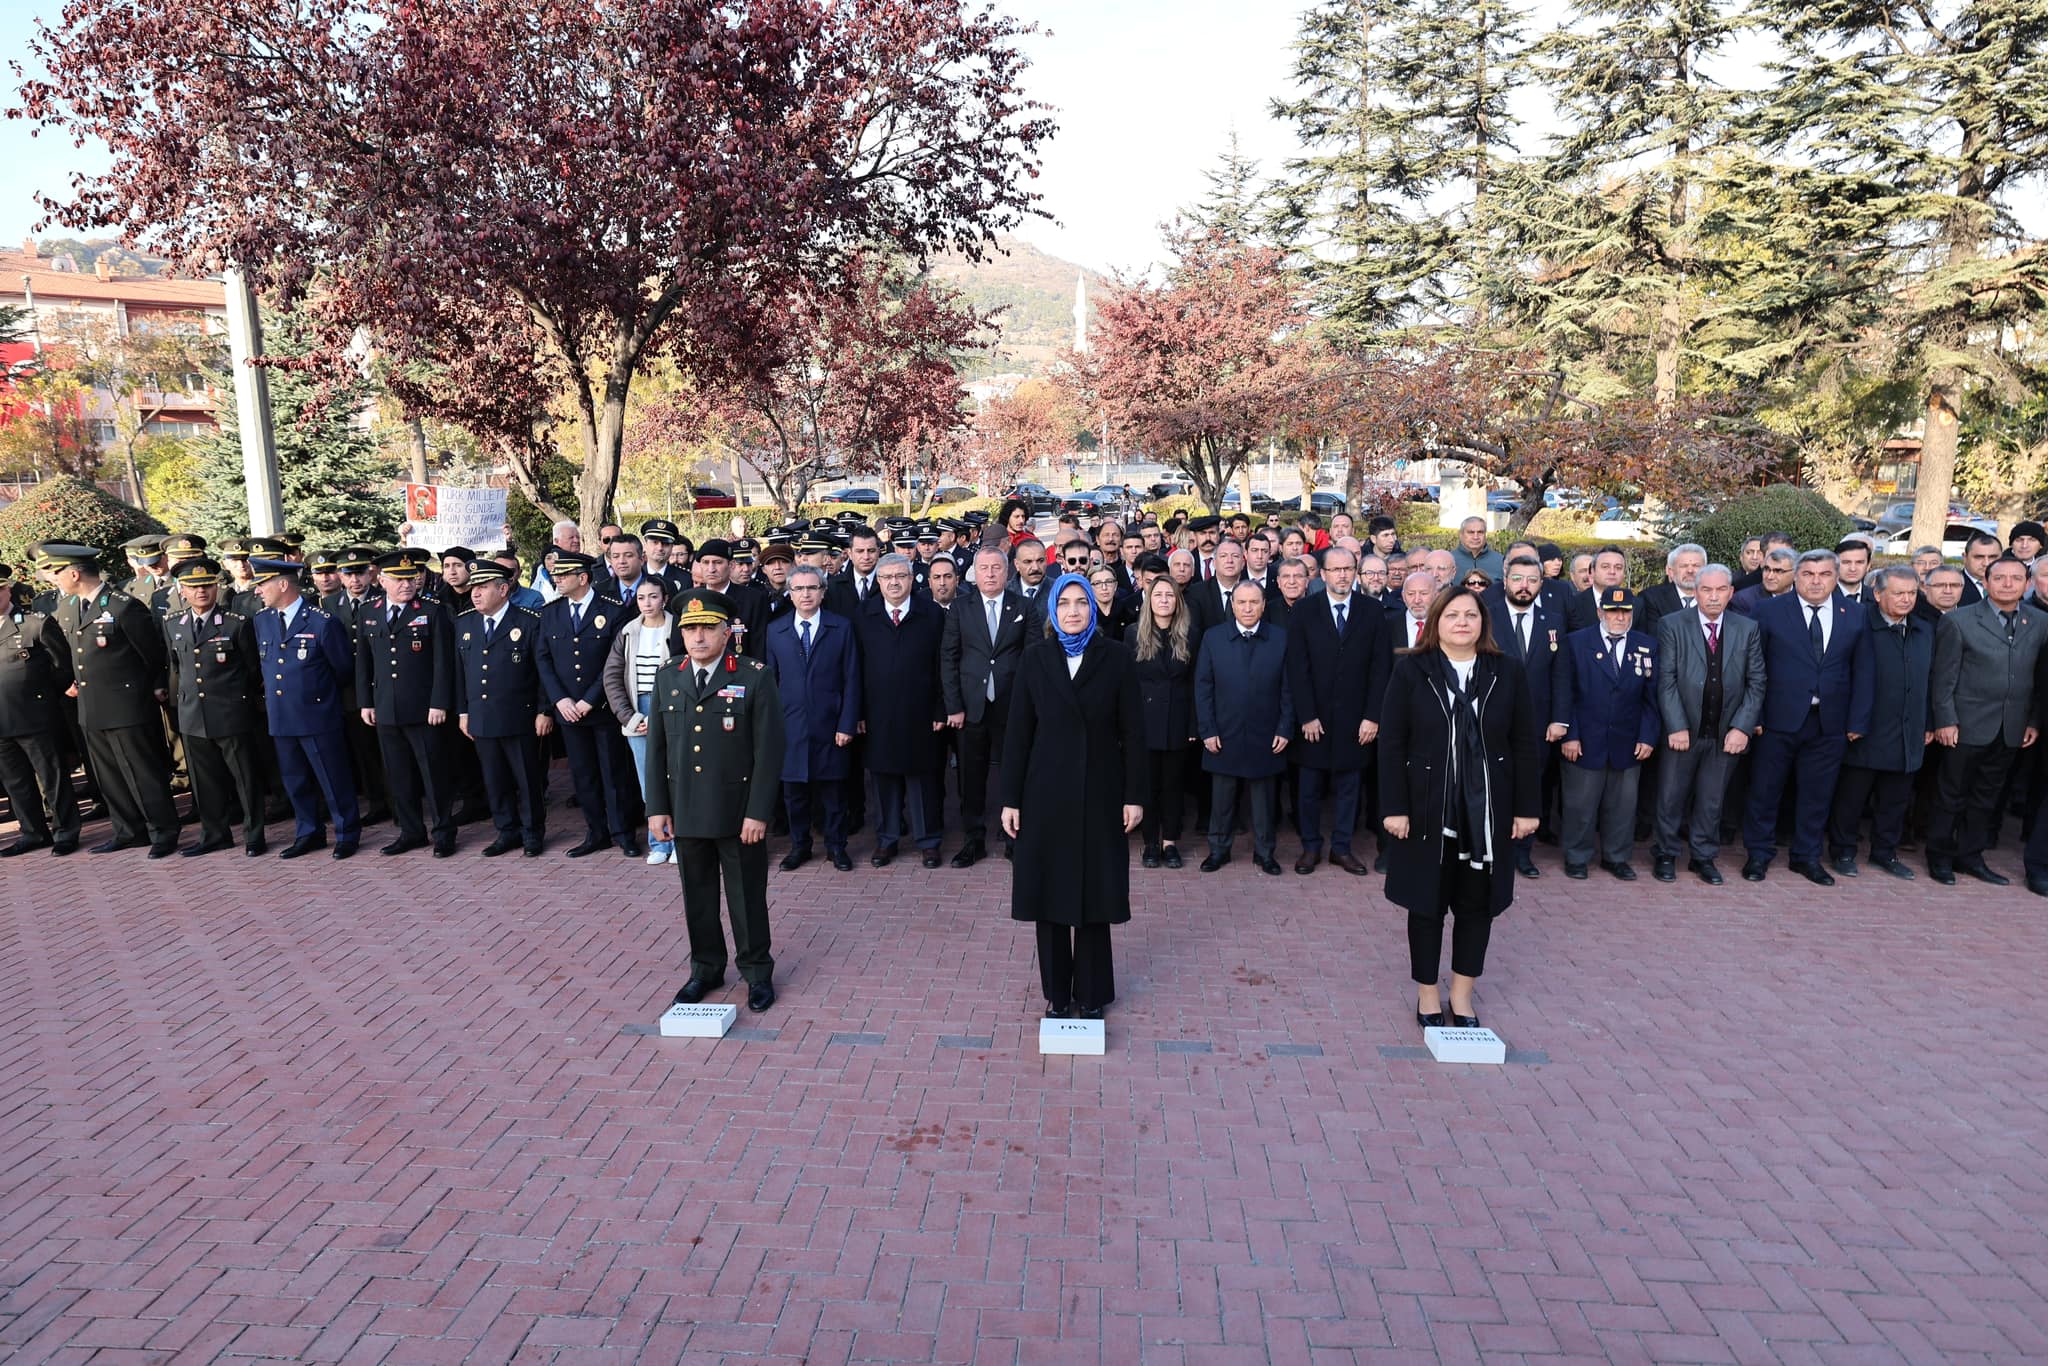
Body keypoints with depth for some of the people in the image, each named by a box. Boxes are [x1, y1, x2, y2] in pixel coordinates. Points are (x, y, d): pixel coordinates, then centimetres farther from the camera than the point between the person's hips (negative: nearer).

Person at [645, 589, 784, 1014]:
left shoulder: (756, 677, -9)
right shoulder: (667, 676, 4)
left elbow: (768, 750, -10)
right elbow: (656, 746, 7)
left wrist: (758, 812, -13)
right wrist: (657, 807, 3)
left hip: (738, 812, -4)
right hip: (685, 811, 4)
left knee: (747, 895, 8)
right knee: (697, 895, 15)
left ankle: (757, 972, 25)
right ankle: (705, 969, 32)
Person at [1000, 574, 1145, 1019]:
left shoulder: (1115, 657, -1)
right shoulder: (1034, 657, 1)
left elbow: (1132, 731, -1)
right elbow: (1018, 730, 1)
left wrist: (1134, 795, -6)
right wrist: (1011, 798, -2)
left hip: (1099, 791, -1)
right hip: (1047, 790, 1)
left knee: (1094, 893, 6)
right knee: (1049, 893, 6)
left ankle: (1091, 994, 21)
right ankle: (1057, 992, 21)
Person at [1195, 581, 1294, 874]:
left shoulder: (1280, 639, 0)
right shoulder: (1213, 637, -1)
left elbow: (1287, 688, 1)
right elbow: (1203, 687, -1)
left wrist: (1284, 729, -4)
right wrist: (1207, 730, -6)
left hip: (1265, 737, 0)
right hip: (1224, 736, 0)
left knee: (1263, 797, 11)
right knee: (1221, 797, 10)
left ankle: (1264, 852, 25)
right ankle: (1218, 849, 24)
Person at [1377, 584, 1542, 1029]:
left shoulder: (1506, 673, 3)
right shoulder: (1410, 670, -3)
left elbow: (1525, 743, 4)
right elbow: (1391, 742, -5)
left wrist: (1525, 808, 0)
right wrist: (1395, 808, -10)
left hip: (1486, 809, 2)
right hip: (1428, 806, -2)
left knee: (1477, 902, 9)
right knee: (1427, 901, 7)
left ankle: (1462, 996, 24)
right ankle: (1428, 995, 22)